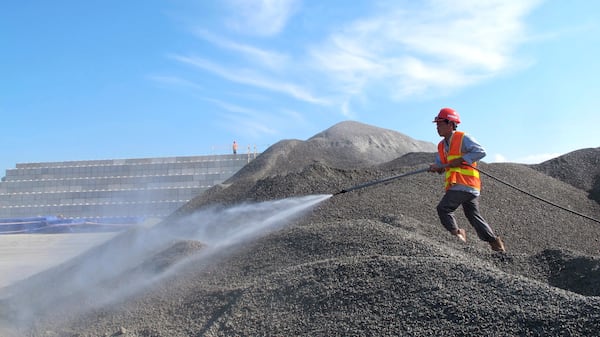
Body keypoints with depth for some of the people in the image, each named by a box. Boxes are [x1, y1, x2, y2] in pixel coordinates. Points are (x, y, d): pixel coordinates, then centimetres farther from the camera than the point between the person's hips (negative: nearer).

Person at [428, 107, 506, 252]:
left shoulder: (463, 138, -6)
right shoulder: (441, 145, 17)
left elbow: (481, 152, -15)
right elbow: (441, 164, 15)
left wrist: (461, 160, -18)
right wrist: (436, 167, -8)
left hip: (465, 184, -9)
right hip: (457, 185, 9)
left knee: (443, 208, -13)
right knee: (473, 215, 13)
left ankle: (456, 233, 0)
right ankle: (494, 241, 21)